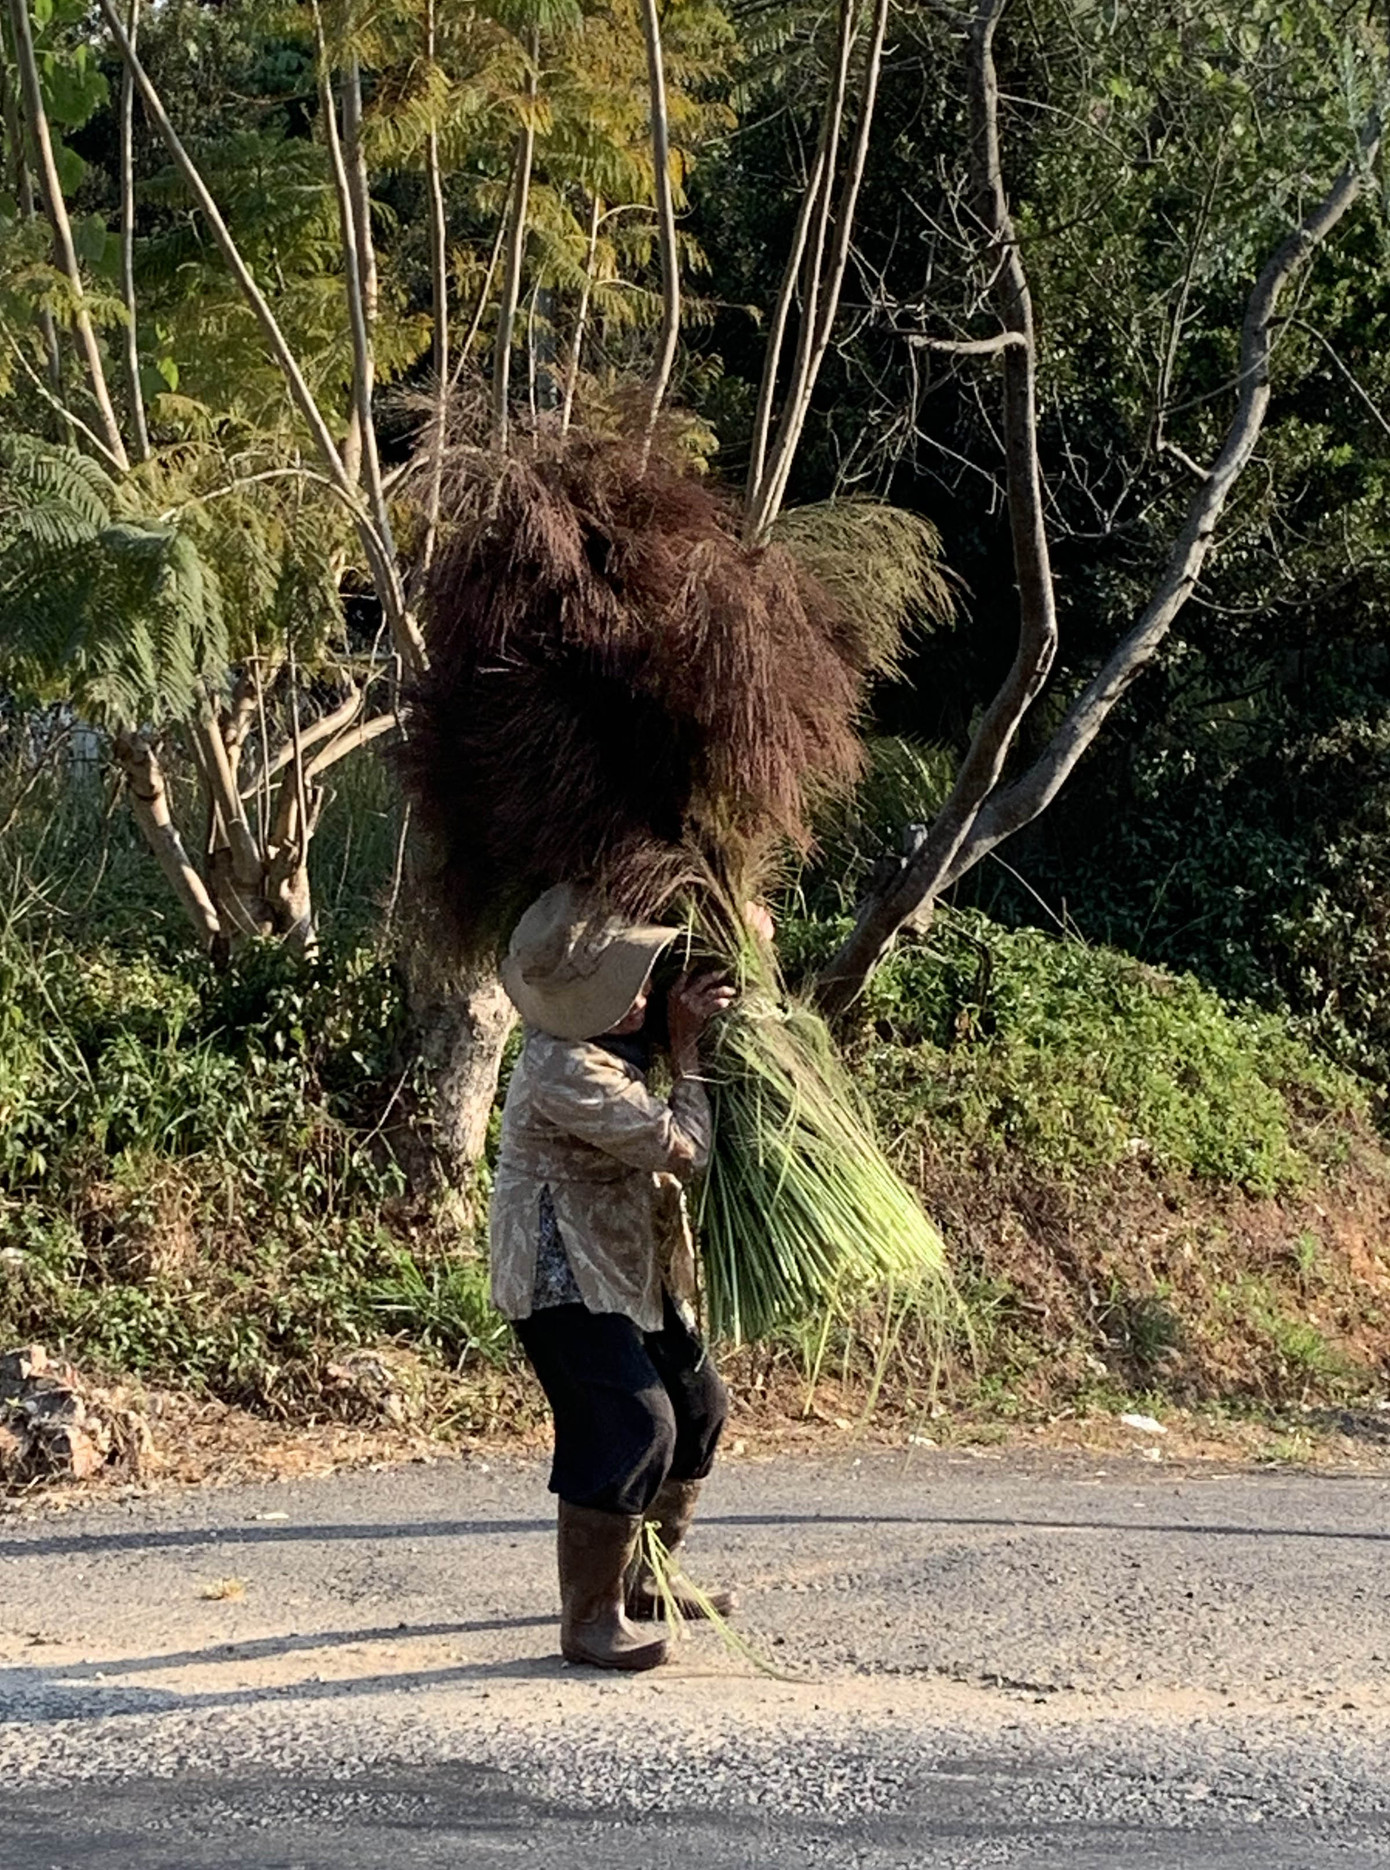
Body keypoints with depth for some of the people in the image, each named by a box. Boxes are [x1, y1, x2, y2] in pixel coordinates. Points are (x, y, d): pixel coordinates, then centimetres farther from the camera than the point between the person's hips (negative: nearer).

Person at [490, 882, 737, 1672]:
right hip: (564, 1276, -10)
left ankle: (647, 1575, 31)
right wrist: (687, 1050, -18)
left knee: (697, 1404, 17)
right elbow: (683, 1149, -25)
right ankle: (590, 1618, -8)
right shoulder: (566, 1072, -28)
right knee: (631, 1429, -18)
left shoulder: (619, 1034, 0)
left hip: (630, 1266, 10)